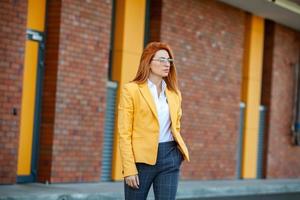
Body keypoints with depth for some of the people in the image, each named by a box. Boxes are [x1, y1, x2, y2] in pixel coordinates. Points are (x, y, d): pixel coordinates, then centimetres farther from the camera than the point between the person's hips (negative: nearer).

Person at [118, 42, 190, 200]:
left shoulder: (174, 93, 13)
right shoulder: (131, 90, -3)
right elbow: (124, 133, -7)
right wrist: (129, 168, -14)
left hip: (170, 158, 4)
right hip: (142, 158, -4)